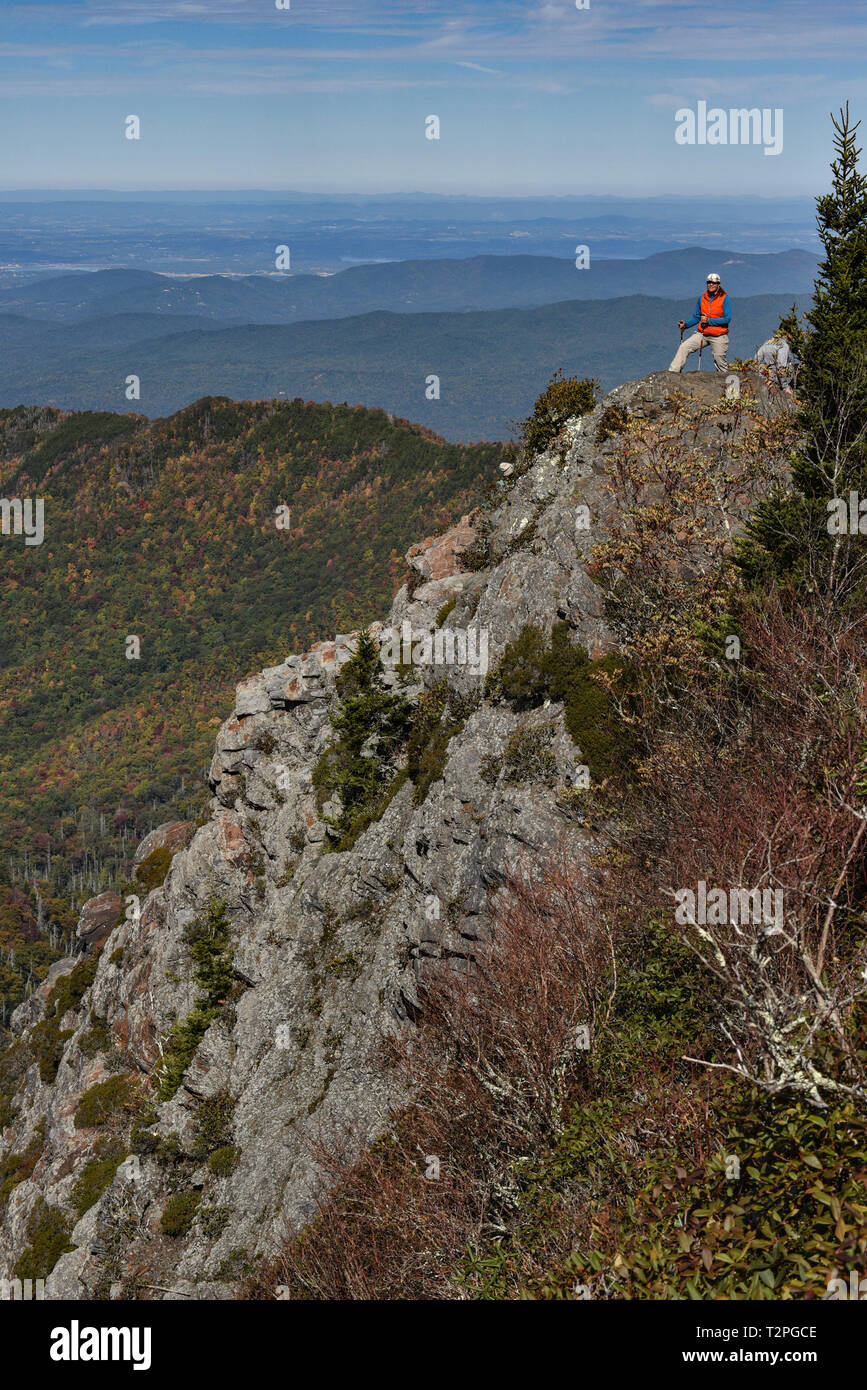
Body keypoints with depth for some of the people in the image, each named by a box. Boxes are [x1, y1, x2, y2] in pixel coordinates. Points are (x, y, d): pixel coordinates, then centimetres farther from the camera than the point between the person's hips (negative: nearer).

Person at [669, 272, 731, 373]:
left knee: (720, 362, 2)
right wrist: (685, 324, -8)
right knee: (684, 347, -13)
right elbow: (696, 317, 11)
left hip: (719, 337, -3)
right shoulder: (701, 298, 6)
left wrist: (709, 321, -18)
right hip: (702, 334, 4)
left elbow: (727, 319, -12)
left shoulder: (724, 298, -6)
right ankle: (673, 372, -14)